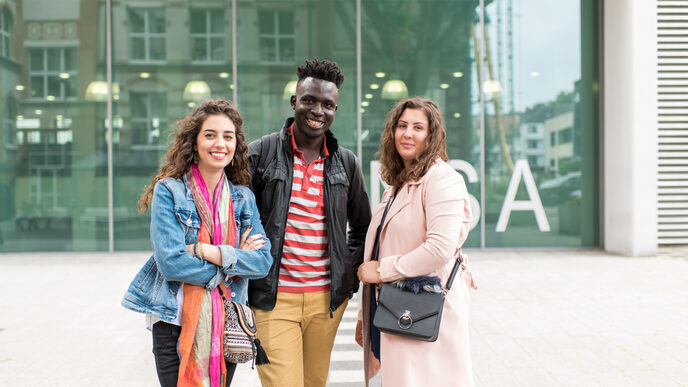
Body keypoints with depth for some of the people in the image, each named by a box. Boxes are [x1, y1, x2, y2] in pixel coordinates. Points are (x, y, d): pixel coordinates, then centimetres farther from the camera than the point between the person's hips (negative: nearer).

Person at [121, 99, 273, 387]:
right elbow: (171, 262, -16)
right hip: (175, 323, -3)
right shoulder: (169, 191, -5)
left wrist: (210, 252, -15)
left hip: (226, 324, 4)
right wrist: (236, 259, -9)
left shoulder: (244, 198, 7)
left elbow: (264, 261, -2)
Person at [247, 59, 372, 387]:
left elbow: (362, 228, 19)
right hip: (274, 298, -3)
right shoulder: (260, 153, -1)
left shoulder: (345, 163, 8)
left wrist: (350, 272, 6)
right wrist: (247, 283, -3)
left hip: (327, 298, 3)